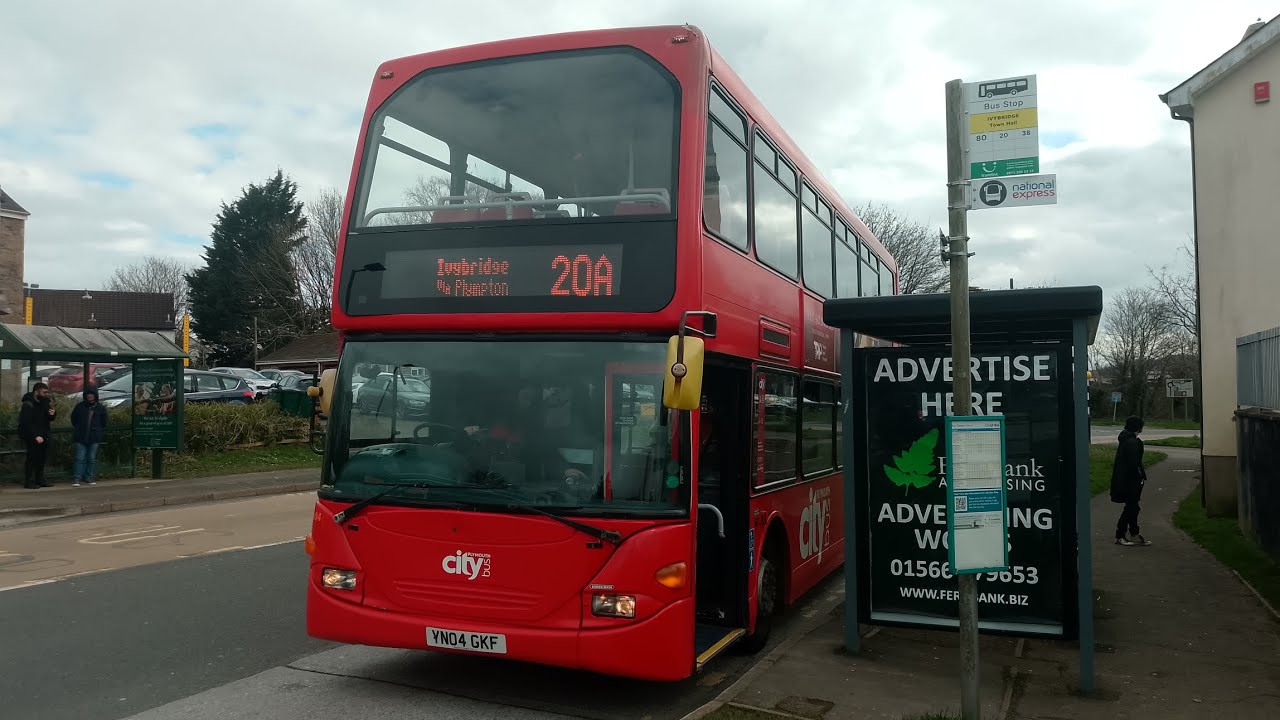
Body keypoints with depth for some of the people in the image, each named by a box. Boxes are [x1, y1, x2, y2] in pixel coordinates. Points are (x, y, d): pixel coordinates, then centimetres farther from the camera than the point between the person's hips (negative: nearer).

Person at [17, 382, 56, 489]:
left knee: (42, 457, 11)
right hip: (31, 436, -8)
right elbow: (26, 423, -22)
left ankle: (39, 480, 20)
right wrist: (35, 436, -27)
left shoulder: (44, 402, 10)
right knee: (32, 457, -8)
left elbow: (49, 419, 18)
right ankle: (28, 481, -2)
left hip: (42, 436, 8)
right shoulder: (28, 405, -15)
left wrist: (53, 414, -5)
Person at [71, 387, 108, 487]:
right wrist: (77, 429, 13)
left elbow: (104, 423, 13)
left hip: (94, 437, 1)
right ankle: (77, 478, -1)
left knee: (92, 459, 7)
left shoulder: (101, 408, 2)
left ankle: (88, 478, 16)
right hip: (80, 437, -1)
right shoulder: (80, 406, 0)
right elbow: (73, 419, 14)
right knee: (80, 458, -4)